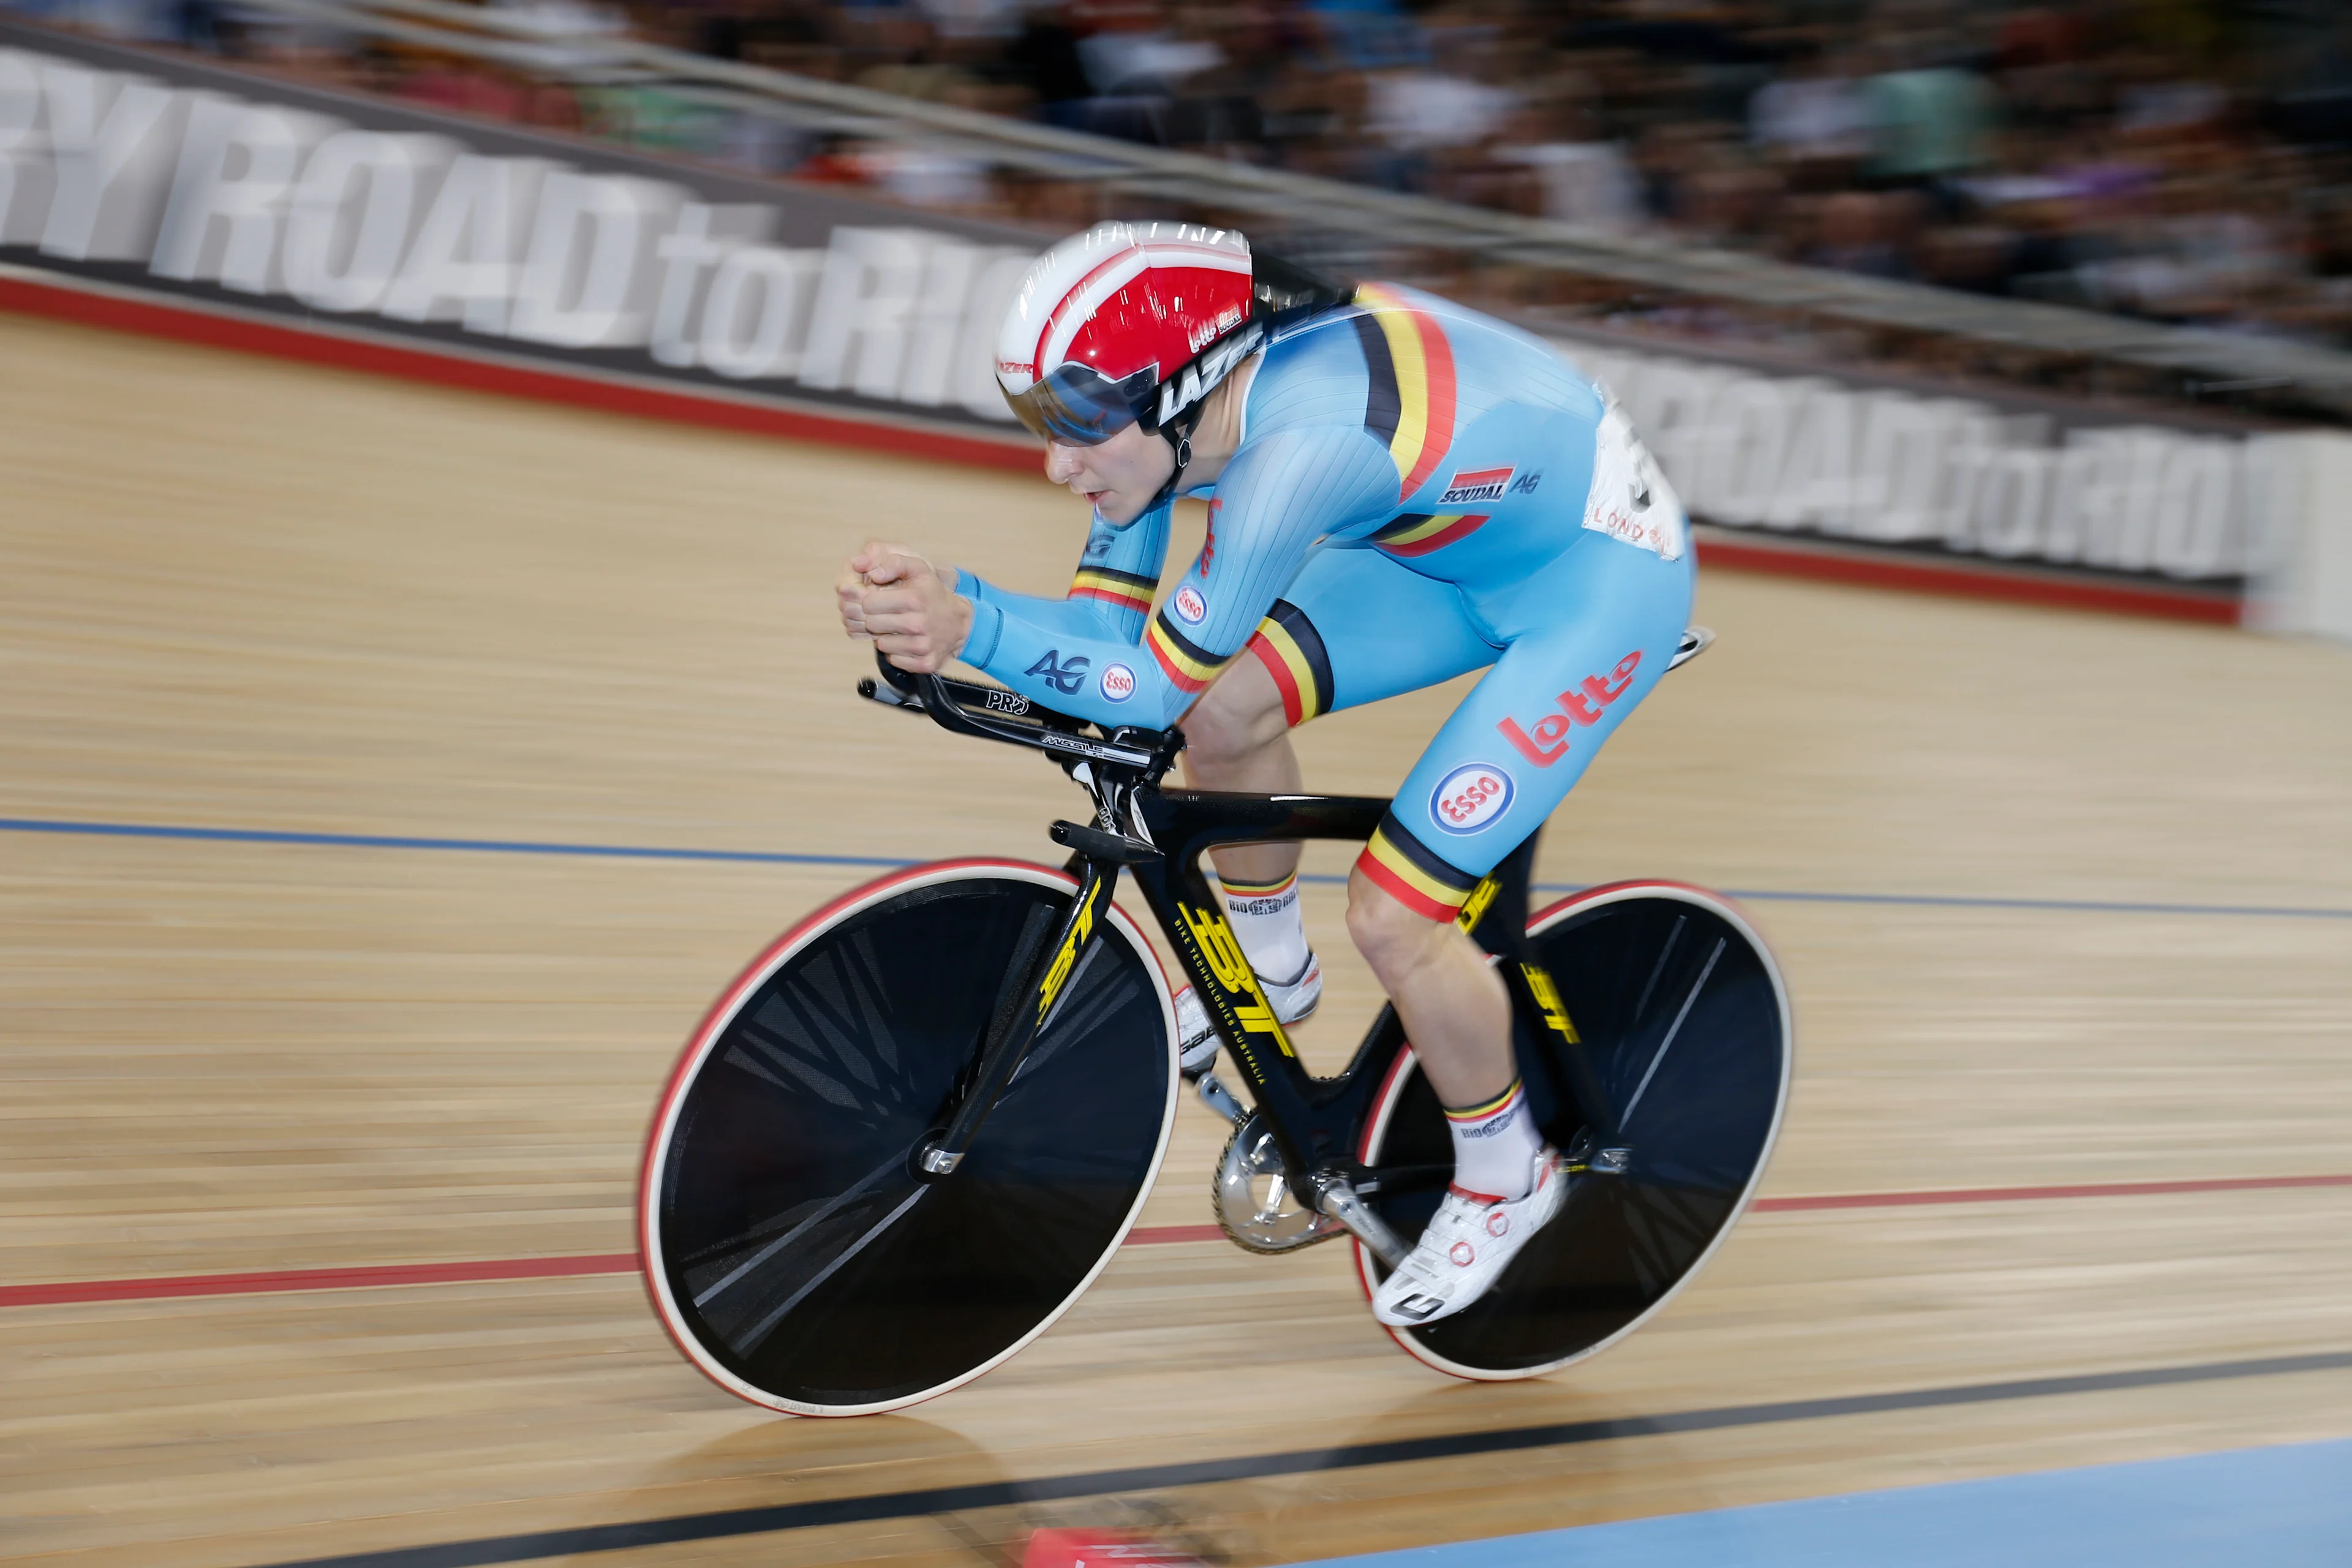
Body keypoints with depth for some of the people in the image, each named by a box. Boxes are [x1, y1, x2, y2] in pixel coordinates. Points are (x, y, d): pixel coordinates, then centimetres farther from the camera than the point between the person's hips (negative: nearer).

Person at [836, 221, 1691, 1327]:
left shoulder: (1300, 443, -38)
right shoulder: (1170, 404, -13)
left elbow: (1150, 686, -33)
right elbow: (1106, 625, -11)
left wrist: (967, 622, -45)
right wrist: (931, 615, -28)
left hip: (1605, 572, -8)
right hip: (1469, 534, 8)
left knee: (1391, 914, -12)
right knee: (1228, 707, -9)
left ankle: (1505, 1176, 15)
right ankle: (1271, 974, 19)